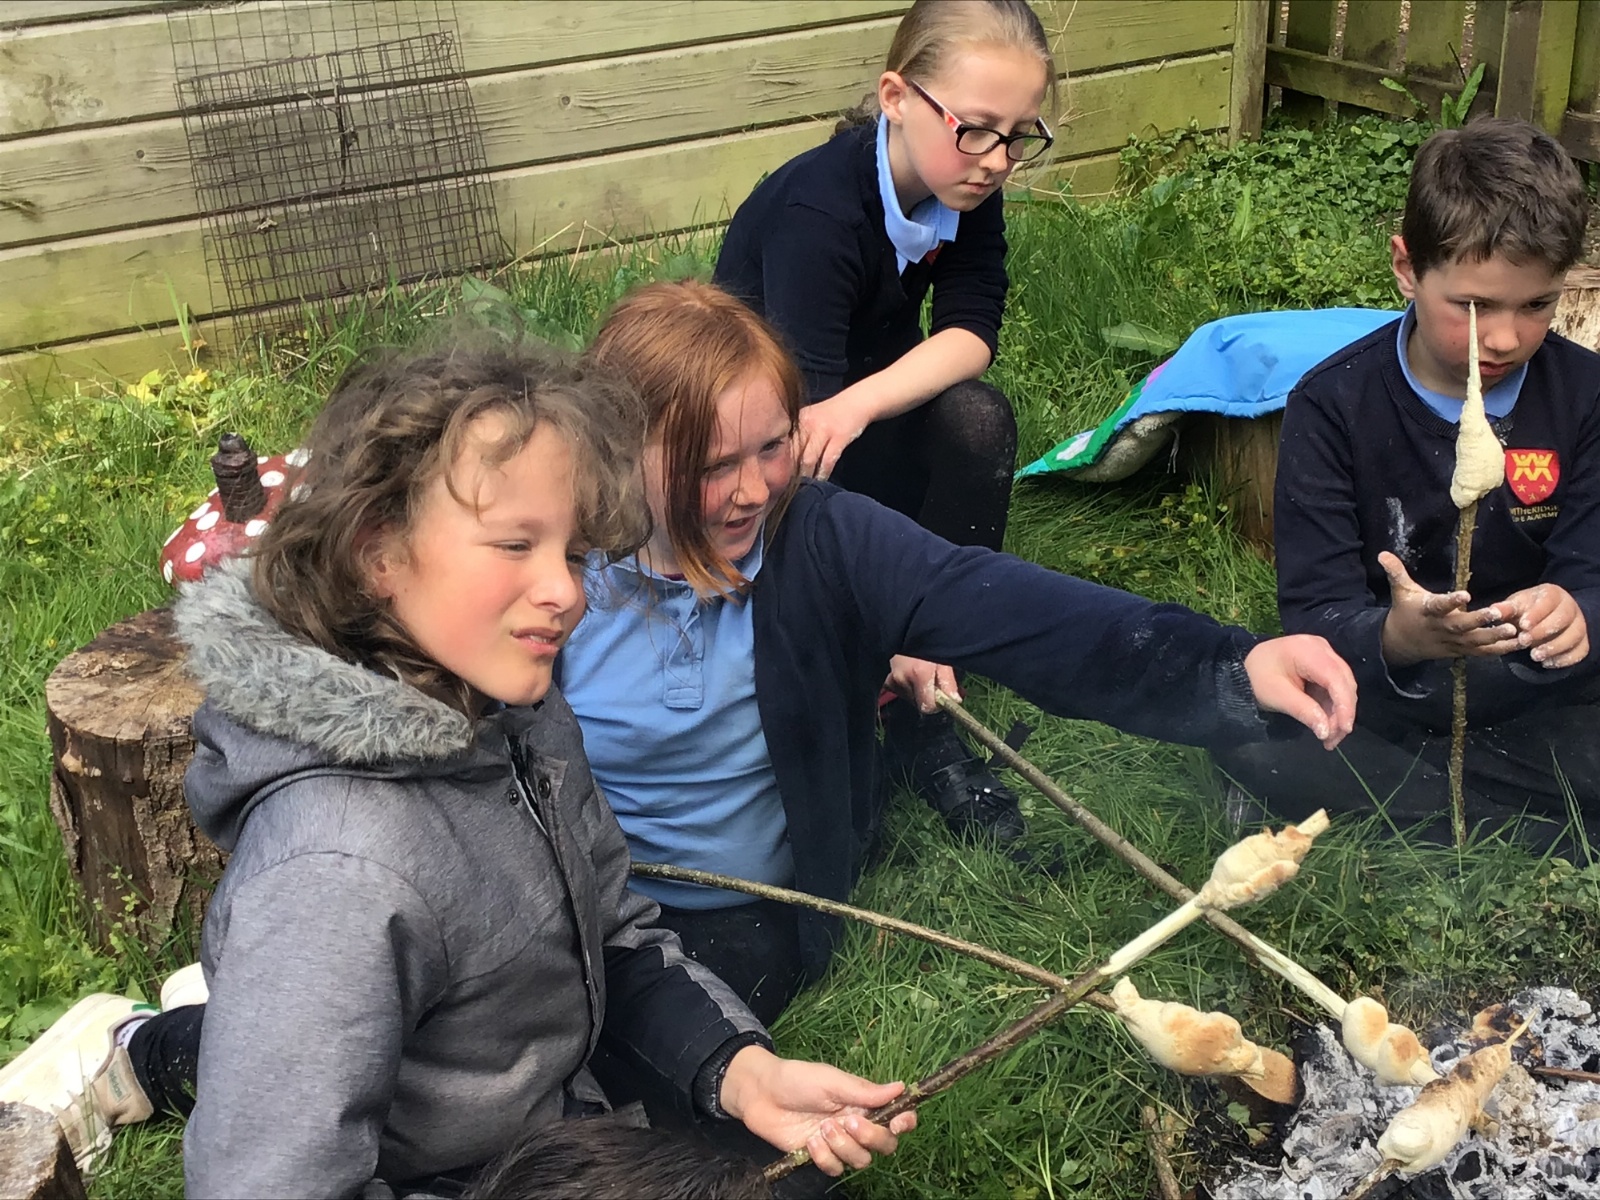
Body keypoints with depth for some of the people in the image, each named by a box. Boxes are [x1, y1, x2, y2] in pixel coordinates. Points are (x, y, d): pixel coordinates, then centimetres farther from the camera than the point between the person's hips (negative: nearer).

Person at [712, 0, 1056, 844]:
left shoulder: (966, 189, -12)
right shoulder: (818, 212, -32)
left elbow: (971, 332, -17)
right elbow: (798, 413, -38)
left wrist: (860, 403, -39)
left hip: (876, 408, 5)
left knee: (977, 421, -25)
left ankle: (926, 724, -20)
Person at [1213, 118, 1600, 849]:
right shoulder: (1333, 405, -9)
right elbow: (1316, 613, -14)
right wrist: (1398, 637, -38)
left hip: (1539, 706, 0)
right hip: (1382, 697, 0)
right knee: (1252, 743, -32)